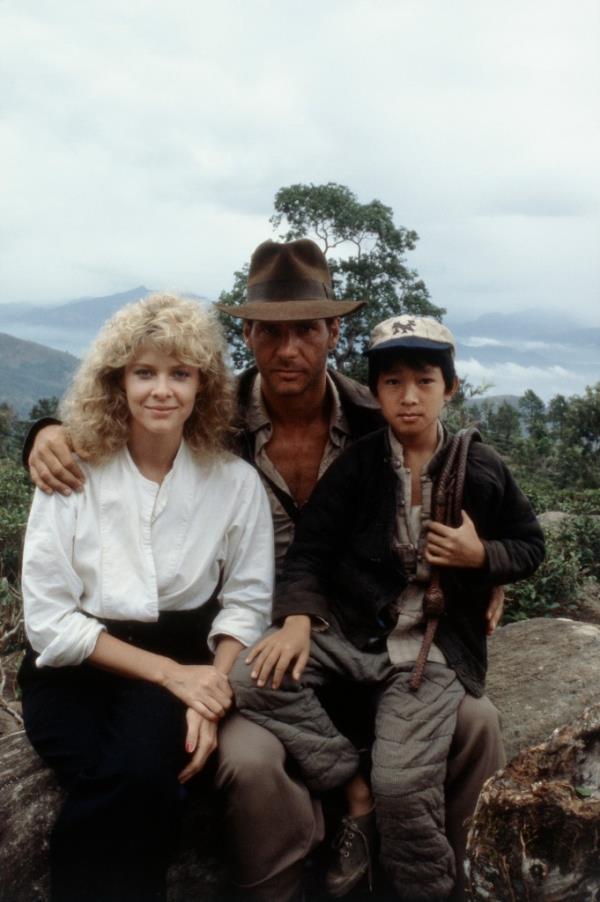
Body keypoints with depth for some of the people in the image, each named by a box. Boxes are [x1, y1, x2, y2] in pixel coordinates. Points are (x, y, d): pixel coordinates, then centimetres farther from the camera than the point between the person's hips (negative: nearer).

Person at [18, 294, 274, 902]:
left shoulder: (235, 481, -3)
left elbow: (246, 601, -1)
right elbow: (48, 619, -9)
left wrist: (211, 689, -19)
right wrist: (167, 672, -16)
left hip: (183, 656, 1)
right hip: (75, 668, 0)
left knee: (143, 766, -31)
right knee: (133, 780, -30)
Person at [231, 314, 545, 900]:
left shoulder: (482, 471, 2)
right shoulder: (356, 464, 1)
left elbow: (531, 548, 14)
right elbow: (311, 547, -2)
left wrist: (480, 554, -7)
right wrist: (298, 619, -19)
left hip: (434, 645, -2)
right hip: (350, 628, 2)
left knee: (404, 785, -22)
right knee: (249, 678, -21)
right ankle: (355, 792, -4)